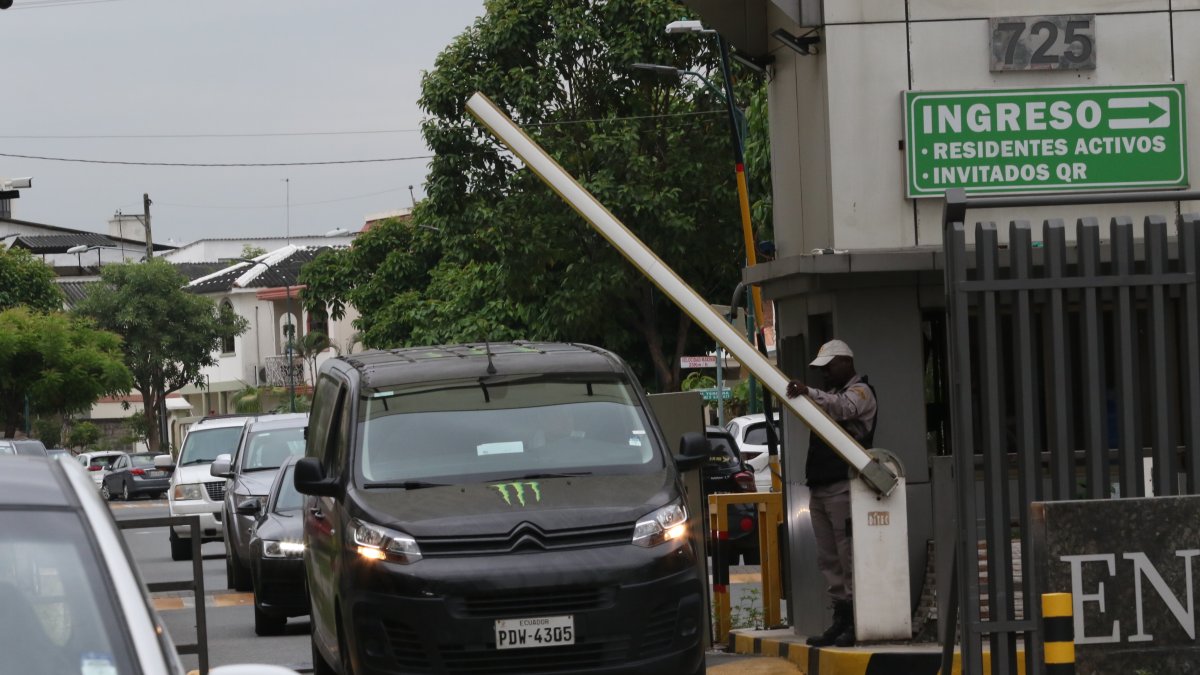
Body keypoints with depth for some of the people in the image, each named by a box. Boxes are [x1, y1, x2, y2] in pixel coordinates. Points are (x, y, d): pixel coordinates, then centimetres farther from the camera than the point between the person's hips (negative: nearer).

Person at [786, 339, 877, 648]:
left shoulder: (860, 391, -2)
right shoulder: (829, 394, 27)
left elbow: (843, 407, -25)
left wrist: (809, 392, -38)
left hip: (843, 486, -9)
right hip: (819, 486, 9)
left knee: (850, 556, -11)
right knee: (828, 560, 7)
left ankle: (858, 621, -11)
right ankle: (841, 618, 10)